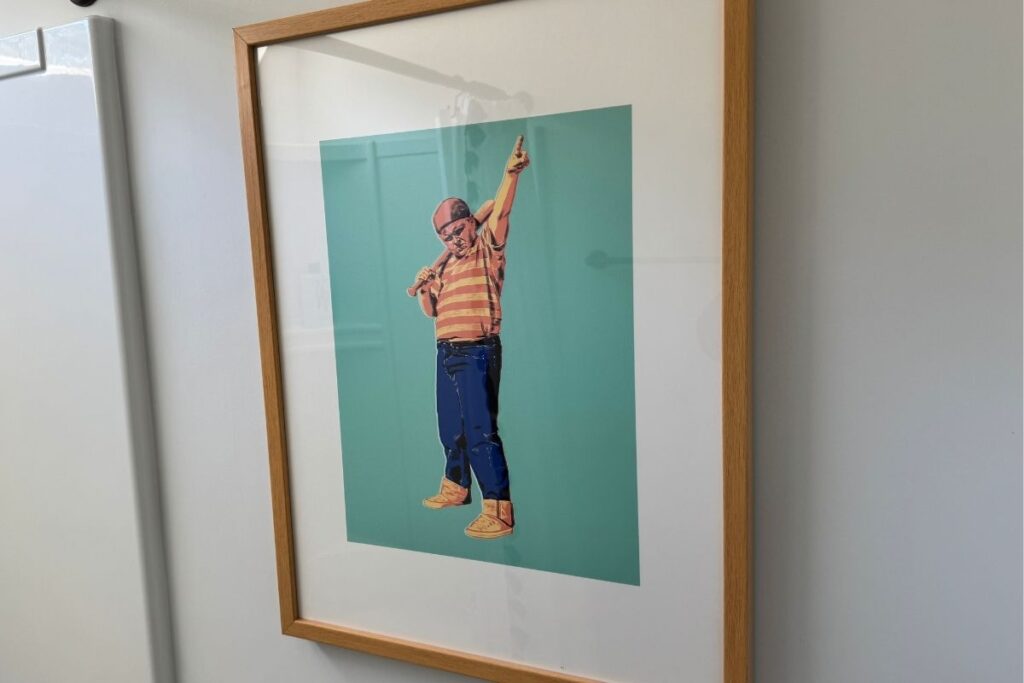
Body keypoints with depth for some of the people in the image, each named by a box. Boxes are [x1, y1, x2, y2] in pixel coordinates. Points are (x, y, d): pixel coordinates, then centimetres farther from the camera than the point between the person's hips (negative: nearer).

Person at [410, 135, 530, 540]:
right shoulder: (445, 264, 17)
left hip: (477, 352, -8)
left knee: (480, 430, -12)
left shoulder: (488, 250, -2)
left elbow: (500, 211, -19)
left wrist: (511, 172, -32)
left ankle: (499, 512, -9)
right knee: (450, 427, 19)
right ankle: (455, 487, 38)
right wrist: (423, 289, 0)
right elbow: (432, 309, 20)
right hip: (446, 352, 8)